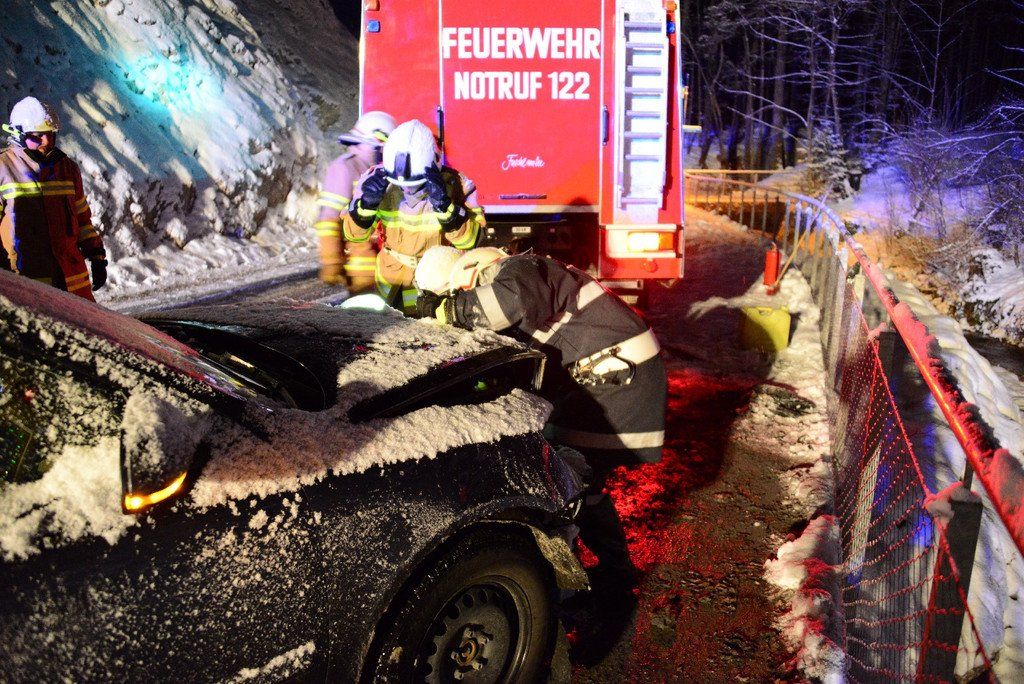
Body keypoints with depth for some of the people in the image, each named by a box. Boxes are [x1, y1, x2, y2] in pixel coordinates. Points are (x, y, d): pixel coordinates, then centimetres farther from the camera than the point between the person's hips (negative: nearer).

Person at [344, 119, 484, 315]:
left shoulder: (453, 185, -22)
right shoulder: (379, 181, -17)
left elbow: (470, 239, -26)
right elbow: (354, 234, -13)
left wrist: (444, 205, -40)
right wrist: (367, 203, -32)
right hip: (392, 281, 2)